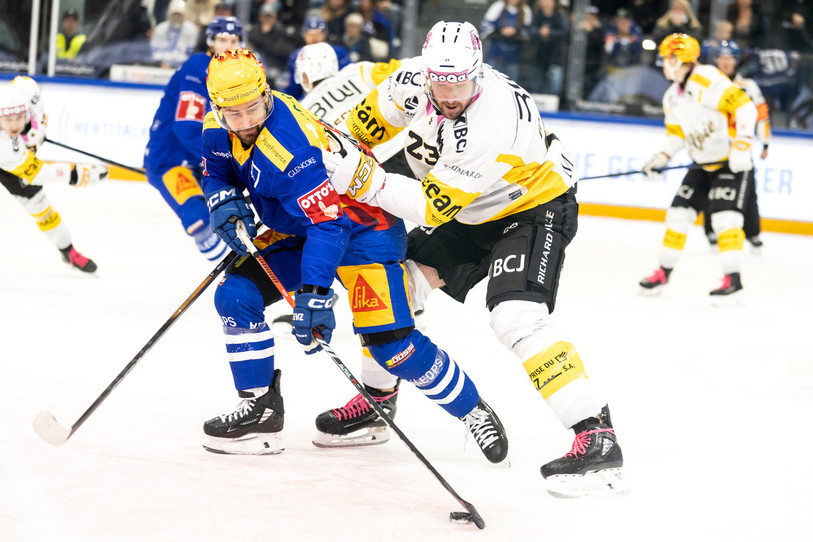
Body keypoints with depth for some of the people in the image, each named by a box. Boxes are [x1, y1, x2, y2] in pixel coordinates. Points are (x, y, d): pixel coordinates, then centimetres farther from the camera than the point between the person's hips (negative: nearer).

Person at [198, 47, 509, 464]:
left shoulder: (289, 146, -34)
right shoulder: (219, 128, -9)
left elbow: (326, 224, -39)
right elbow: (216, 173, 11)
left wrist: (313, 293, -47)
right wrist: (226, 203, -12)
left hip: (362, 226, -8)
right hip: (298, 226, 9)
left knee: (390, 341, -18)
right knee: (236, 295, -8)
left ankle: (472, 411, 1)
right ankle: (261, 410, 3)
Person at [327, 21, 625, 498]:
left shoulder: (492, 126, -37)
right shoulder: (415, 79, -17)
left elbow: (433, 206, -34)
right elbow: (372, 117, 7)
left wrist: (361, 181, -38)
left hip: (536, 206, -8)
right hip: (470, 213, 9)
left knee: (517, 317, -28)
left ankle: (598, 439, -31)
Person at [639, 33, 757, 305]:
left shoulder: (709, 81, -23)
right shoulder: (672, 97, 6)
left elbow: (745, 107, -27)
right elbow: (676, 132, 15)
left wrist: (742, 145, -30)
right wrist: (661, 158, 0)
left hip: (733, 162, -9)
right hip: (703, 165, 9)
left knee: (724, 215, -19)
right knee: (679, 212, 6)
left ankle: (733, 280, -15)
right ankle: (664, 271, 18)